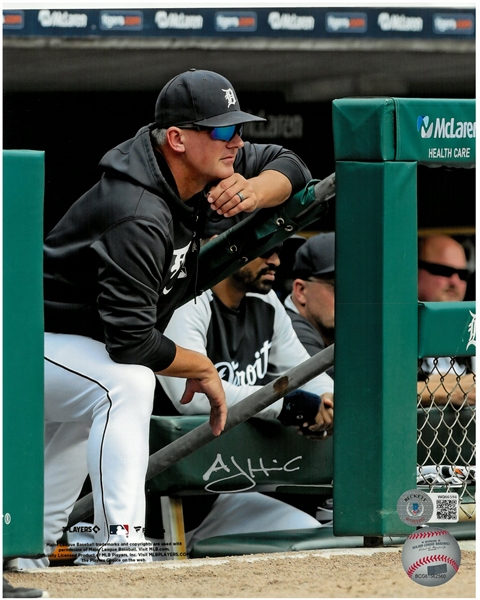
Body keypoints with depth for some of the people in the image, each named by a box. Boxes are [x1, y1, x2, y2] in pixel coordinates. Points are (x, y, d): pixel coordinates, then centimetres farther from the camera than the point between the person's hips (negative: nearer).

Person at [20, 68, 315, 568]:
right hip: (31, 344, -11)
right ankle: (118, 543, -36)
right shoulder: (140, 217, -32)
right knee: (127, 383, -33)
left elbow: (290, 166, 5)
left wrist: (253, 190, -18)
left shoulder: (200, 167, -5)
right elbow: (131, 342, -34)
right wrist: (203, 369, -17)